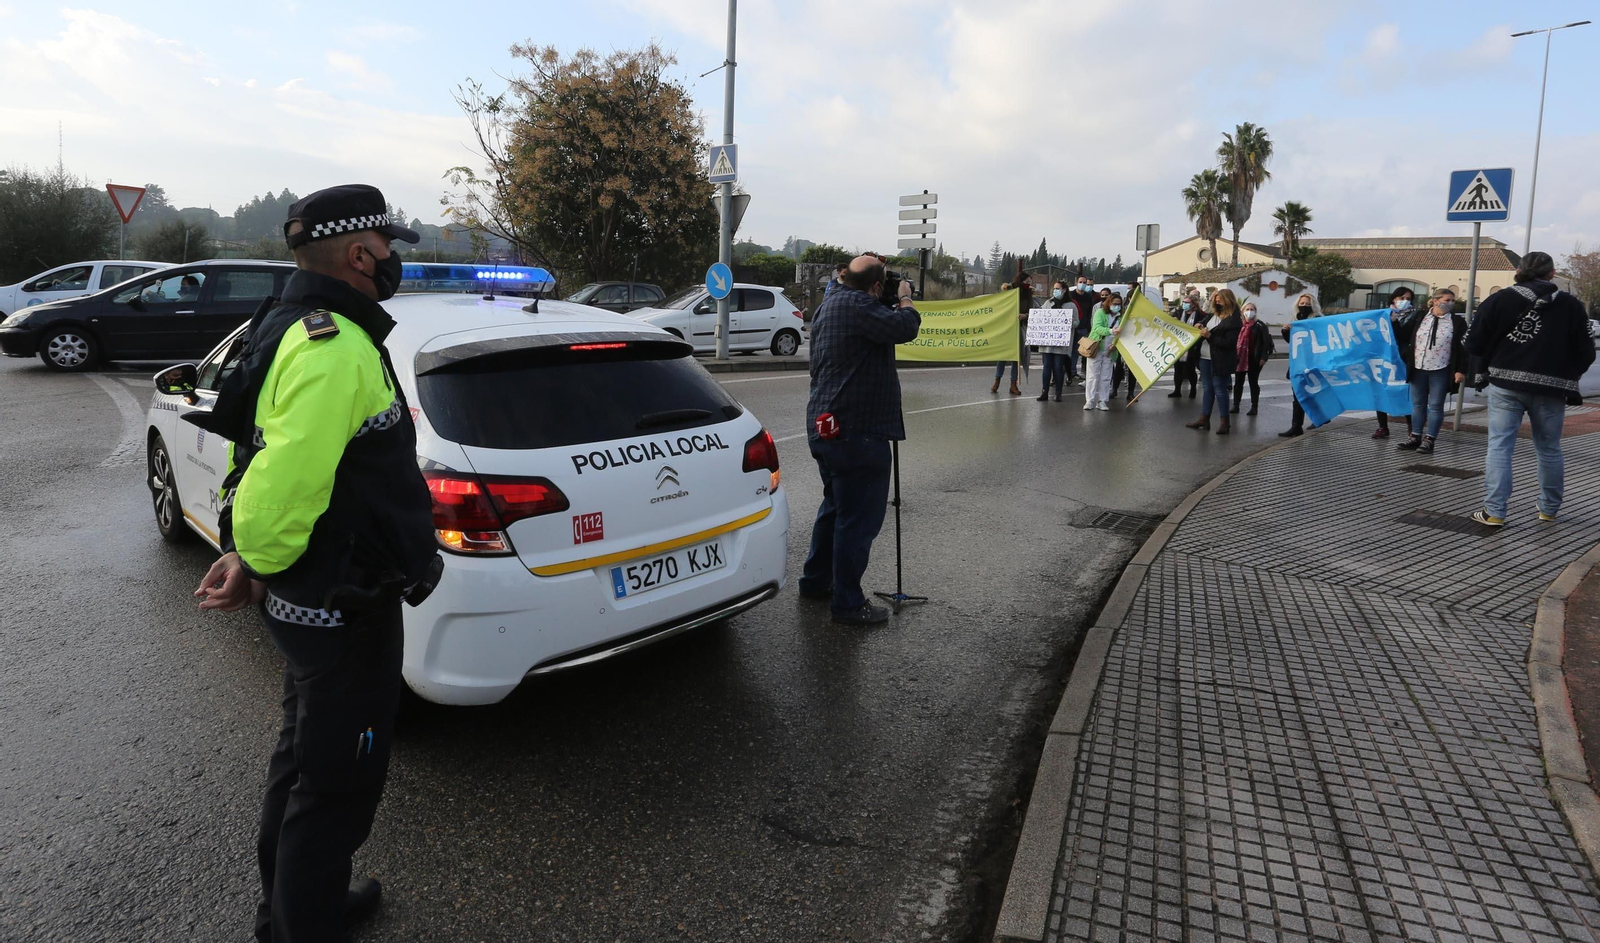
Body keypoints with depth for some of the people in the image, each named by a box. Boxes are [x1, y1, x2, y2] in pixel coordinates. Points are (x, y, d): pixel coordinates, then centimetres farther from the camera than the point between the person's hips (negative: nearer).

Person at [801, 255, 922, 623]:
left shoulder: (830, 304, 15)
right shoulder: (858, 306, -17)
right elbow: (905, 328, -24)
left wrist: (895, 303, 16)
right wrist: (905, 298, -5)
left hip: (825, 426, 11)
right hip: (856, 430, -10)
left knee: (836, 505, 24)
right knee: (858, 517, -2)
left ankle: (816, 580, 34)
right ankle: (848, 604, 6)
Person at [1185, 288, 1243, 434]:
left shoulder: (1233, 321, -13)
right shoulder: (1214, 315, 10)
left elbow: (1229, 343, -19)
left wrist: (1210, 336, -21)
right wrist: (1200, 329, 5)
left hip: (1220, 360, -8)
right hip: (1206, 356, 8)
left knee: (1219, 389, -3)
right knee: (1207, 388, 12)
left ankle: (1224, 421, 6)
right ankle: (1204, 419, 18)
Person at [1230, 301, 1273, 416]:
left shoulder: (1260, 326, -5)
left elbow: (1267, 342, -8)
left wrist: (1263, 357, -15)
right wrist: (1233, 356, 6)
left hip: (1254, 359, -4)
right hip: (1240, 359, 4)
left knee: (1253, 383, 3)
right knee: (1238, 382, 8)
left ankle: (1254, 407, 8)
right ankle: (1235, 405, 15)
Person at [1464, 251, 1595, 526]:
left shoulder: (1499, 299, -2)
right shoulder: (1571, 306, 3)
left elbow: (1474, 343, -2)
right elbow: (1585, 351, 5)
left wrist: (1483, 371, 15)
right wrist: (1567, 379, 20)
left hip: (1505, 384, -2)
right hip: (1551, 389, 2)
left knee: (1499, 447, 0)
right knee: (1549, 450, 15)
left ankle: (1494, 512, -7)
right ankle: (1549, 509, 27)